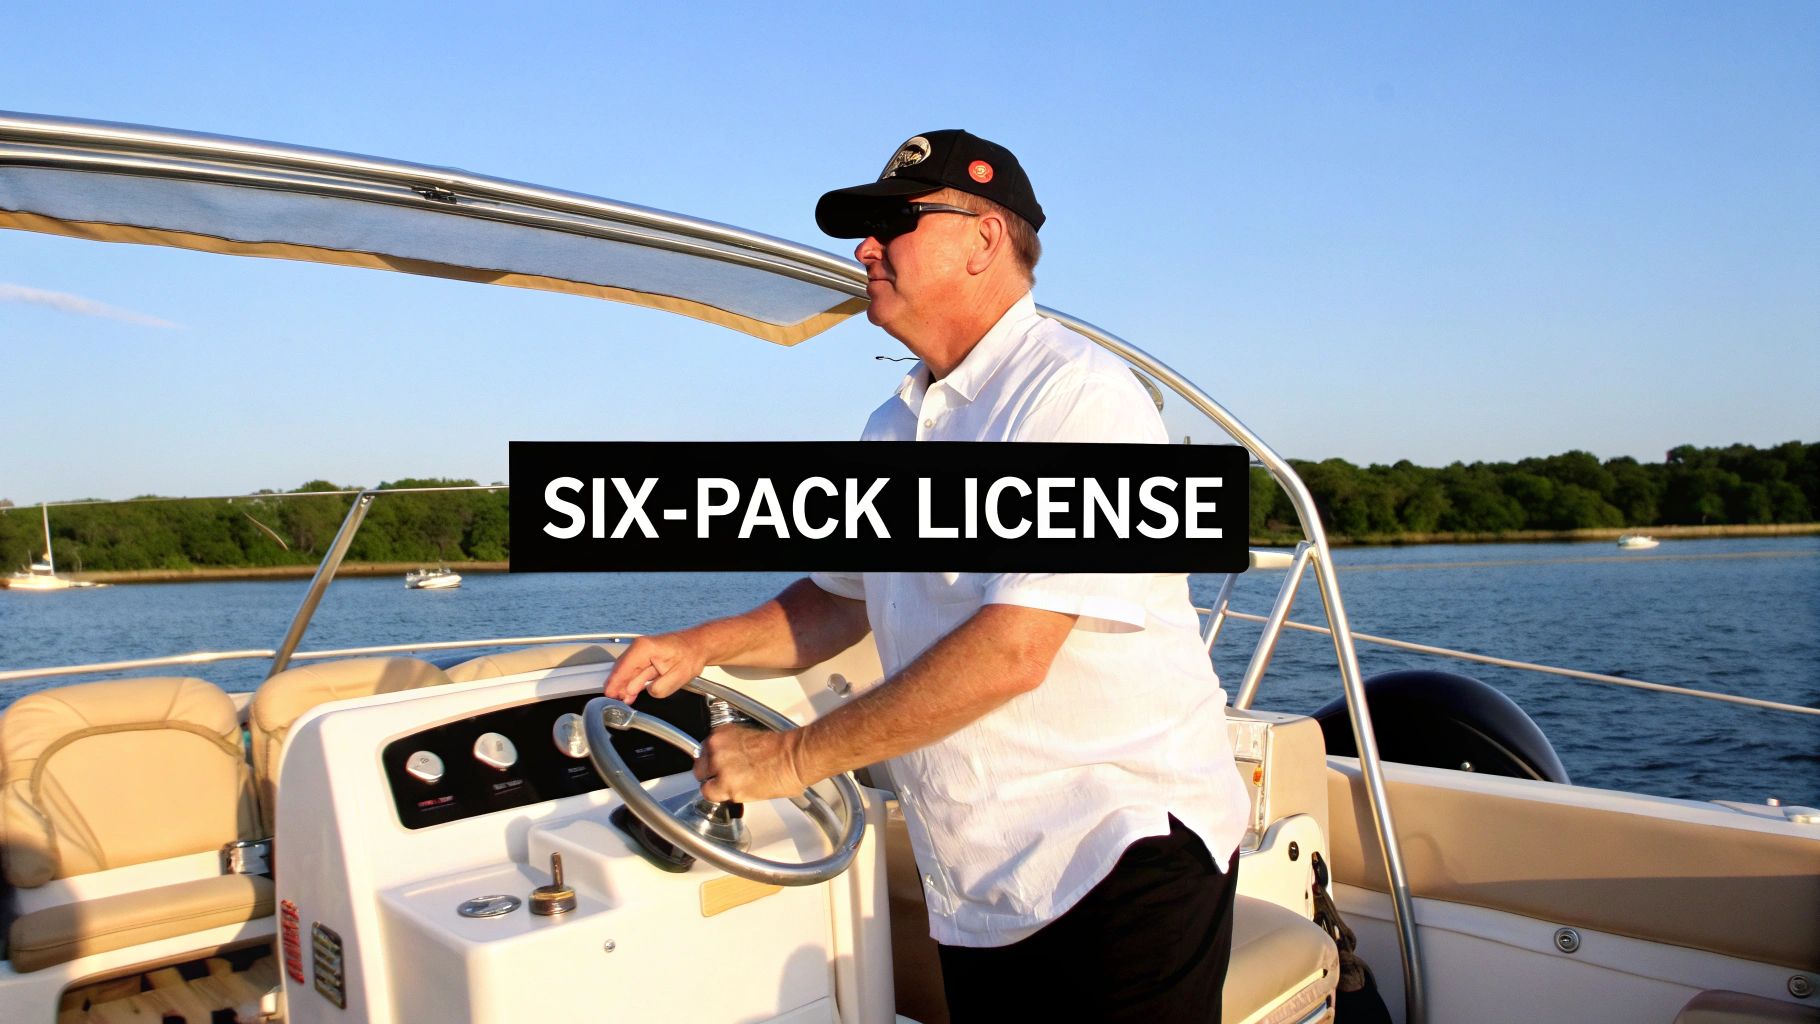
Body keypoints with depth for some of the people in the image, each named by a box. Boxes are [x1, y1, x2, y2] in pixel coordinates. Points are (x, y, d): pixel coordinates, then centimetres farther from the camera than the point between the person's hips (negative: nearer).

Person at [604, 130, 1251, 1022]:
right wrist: (704, 645, 5)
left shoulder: (1078, 396, -16)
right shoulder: (891, 429, 10)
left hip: (1123, 857, -7)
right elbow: (841, 599, 22)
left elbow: (1009, 650, -24)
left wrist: (794, 757, -17)